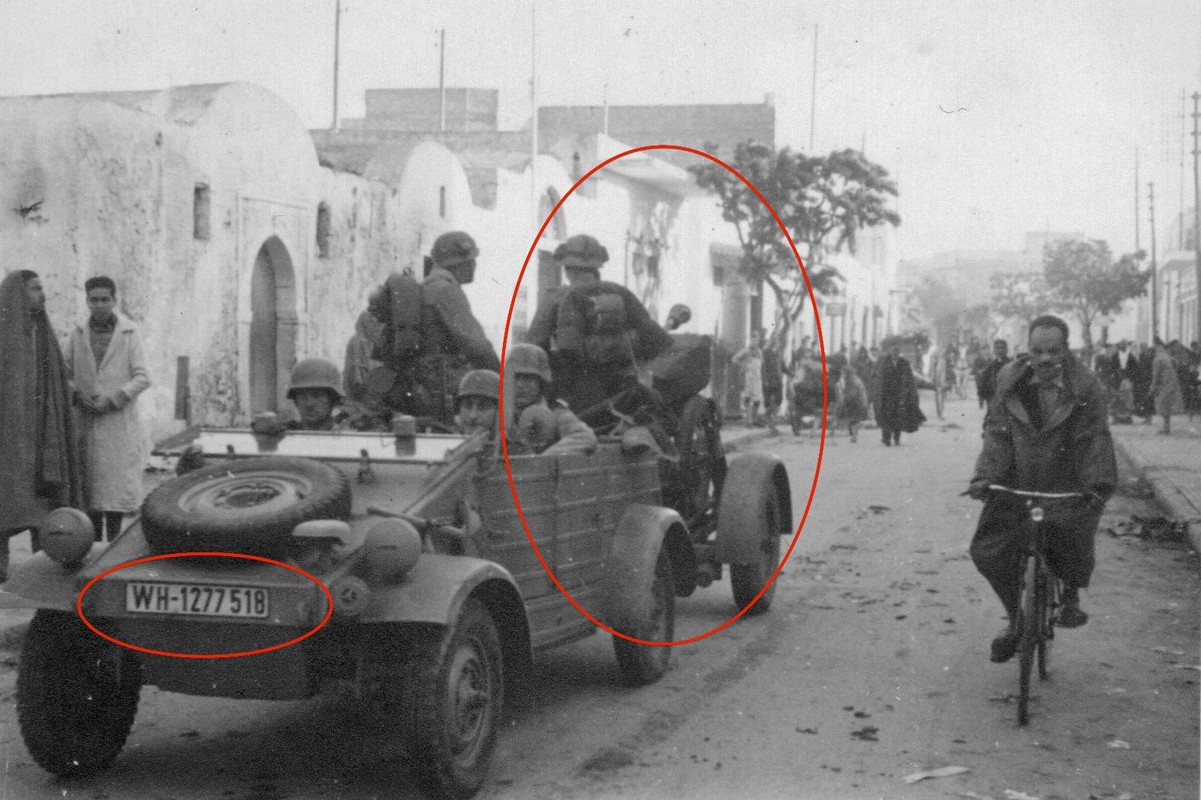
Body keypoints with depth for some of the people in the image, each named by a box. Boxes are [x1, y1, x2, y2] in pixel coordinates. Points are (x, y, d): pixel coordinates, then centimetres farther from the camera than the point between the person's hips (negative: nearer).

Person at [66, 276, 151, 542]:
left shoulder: (129, 334, 0)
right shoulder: (78, 334, 7)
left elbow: (143, 378, -4)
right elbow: (65, 373, 10)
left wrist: (112, 399, -13)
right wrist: (78, 395, -8)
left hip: (119, 419, -2)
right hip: (87, 421, 2)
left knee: (118, 480, -4)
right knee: (91, 480, 1)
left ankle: (113, 538, 4)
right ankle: (95, 541, 7)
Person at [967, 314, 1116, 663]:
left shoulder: (1086, 387, -5)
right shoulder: (1010, 381, 0)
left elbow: (1094, 439, -10)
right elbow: (997, 432, -4)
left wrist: (1099, 483, -25)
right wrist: (984, 476, -17)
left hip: (1066, 488, -2)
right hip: (1016, 484, 2)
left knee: (1073, 535, -27)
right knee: (987, 550, -9)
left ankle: (1071, 592, 9)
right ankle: (1015, 618, 16)